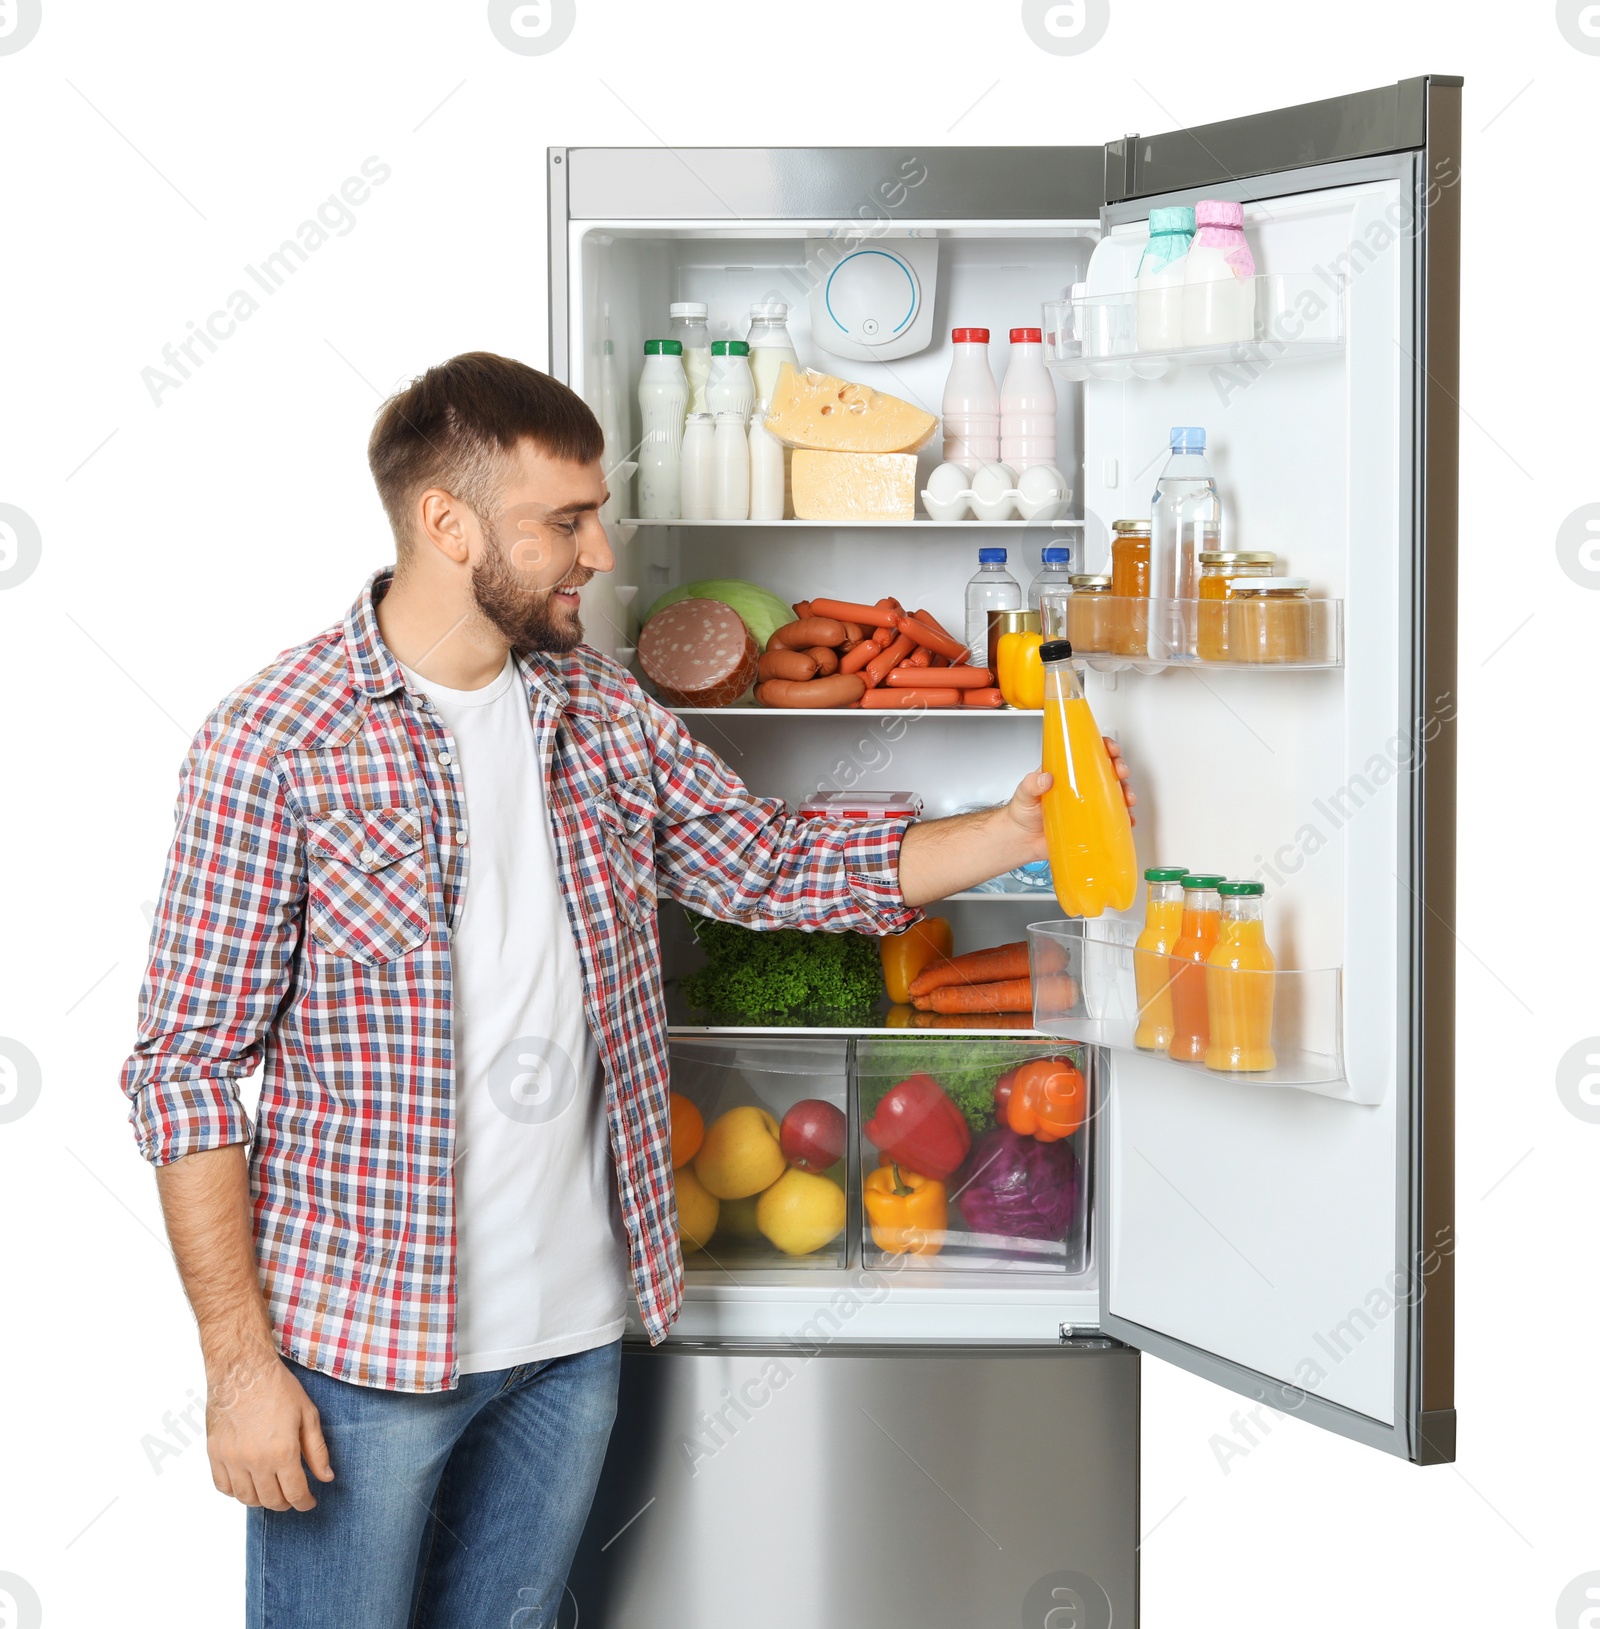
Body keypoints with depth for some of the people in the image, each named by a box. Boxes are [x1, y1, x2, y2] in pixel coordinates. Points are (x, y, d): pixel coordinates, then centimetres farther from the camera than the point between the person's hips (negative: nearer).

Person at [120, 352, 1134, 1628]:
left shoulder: (607, 712, 6)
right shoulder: (274, 743, -13)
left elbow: (777, 865, 15)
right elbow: (190, 1068, -12)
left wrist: (1019, 830, 4)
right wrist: (239, 1362, -15)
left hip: (576, 1327, 6)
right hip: (360, 1332, -6)